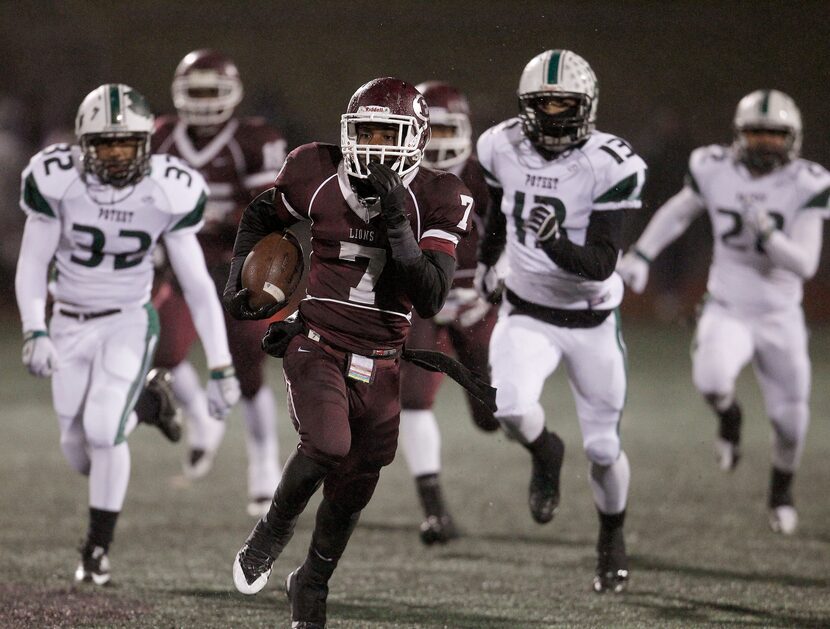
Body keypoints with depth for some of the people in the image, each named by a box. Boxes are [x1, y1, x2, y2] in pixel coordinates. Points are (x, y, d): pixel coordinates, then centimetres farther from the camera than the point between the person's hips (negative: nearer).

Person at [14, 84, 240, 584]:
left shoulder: (168, 192, -17)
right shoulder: (57, 181, -17)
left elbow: (197, 284, -9)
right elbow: (32, 266, -8)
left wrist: (222, 368, -10)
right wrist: (35, 332, -24)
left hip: (129, 322, -2)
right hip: (70, 324, 2)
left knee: (102, 434, -19)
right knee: (80, 454, 4)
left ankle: (98, 549, 4)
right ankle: (146, 402, 37)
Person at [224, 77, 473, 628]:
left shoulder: (434, 201, -9)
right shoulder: (316, 175, -6)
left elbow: (431, 299, -17)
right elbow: (263, 216, 16)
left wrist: (396, 224, -25)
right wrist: (241, 276, 3)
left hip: (380, 365, 2)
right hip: (317, 346, -2)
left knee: (352, 492, 9)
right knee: (328, 447, -27)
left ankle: (313, 584, 36)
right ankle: (273, 531, 3)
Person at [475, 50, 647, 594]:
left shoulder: (609, 166, -22)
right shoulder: (504, 148, -9)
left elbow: (600, 265, -25)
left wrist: (555, 244, -44)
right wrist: (487, 259, 31)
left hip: (592, 322, -2)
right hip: (527, 314, 2)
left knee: (603, 447, 8)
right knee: (512, 409, -26)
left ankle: (613, 539, 38)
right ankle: (546, 455, 12)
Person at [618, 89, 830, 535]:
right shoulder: (717, 171, -9)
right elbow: (677, 213, 12)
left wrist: (766, 231, -34)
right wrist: (641, 255, 5)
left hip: (780, 318, 1)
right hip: (727, 312, -1)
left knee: (790, 421, 8)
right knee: (712, 379, -32)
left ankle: (781, 491, 41)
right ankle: (728, 416, 6)